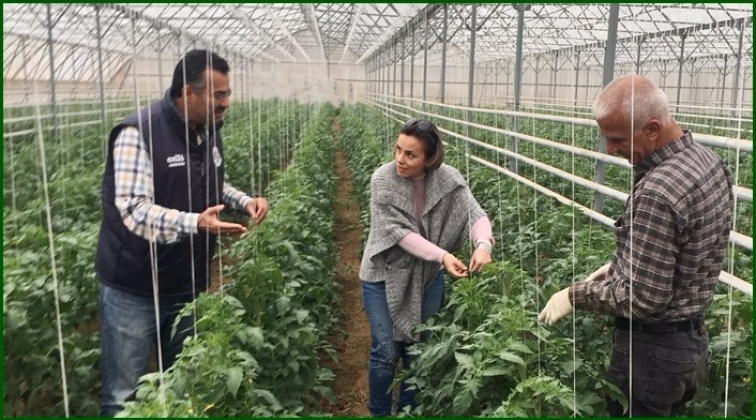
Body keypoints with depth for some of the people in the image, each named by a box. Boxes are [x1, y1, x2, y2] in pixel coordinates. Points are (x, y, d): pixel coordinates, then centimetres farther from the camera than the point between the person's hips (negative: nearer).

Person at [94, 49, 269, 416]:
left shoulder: (208, 132, 4)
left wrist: (244, 201, -1)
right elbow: (133, 210, -29)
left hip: (187, 285, 7)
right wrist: (194, 223, -43)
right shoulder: (138, 132, -21)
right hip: (134, 289, -7)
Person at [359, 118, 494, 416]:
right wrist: (442, 255, -34)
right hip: (384, 275, -3)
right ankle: (379, 413, 25)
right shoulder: (382, 180, -20)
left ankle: (408, 410, 36)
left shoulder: (448, 179, -13)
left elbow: (476, 214, -17)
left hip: (427, 277, 3)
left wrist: (483, 244, -39)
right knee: (386, 352, 0)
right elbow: (399, 232, -24)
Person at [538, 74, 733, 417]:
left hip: (651, 350, -9)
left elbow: (642, 298, -28)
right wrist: (620, 266, 11)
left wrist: (574, 295, -15)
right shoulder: (707, 160, 0)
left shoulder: (656, 193, -31)